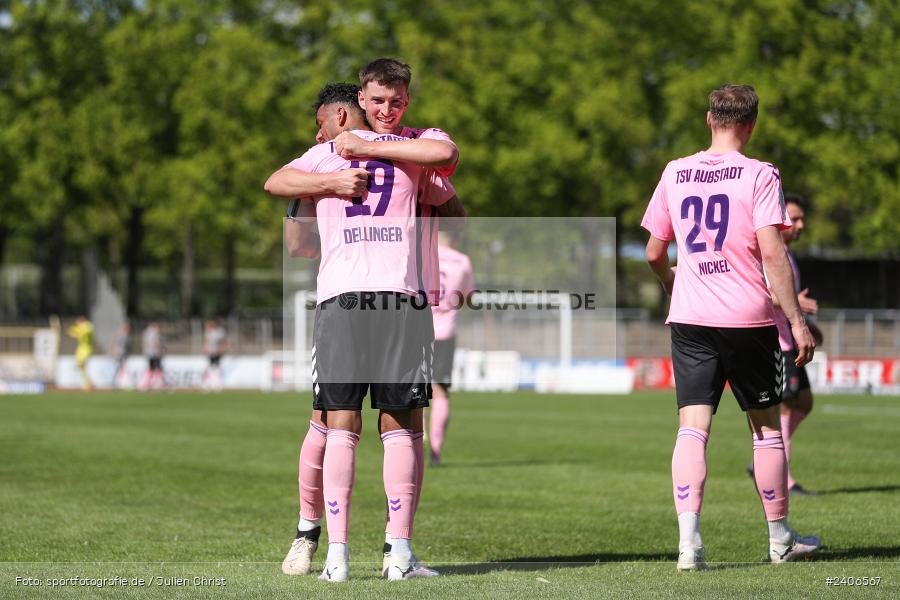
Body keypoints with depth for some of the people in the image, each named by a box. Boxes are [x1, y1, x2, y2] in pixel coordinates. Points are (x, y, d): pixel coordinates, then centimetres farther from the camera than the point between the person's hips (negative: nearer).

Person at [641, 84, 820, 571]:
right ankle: (780, 539, 21)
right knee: (766, 425, 11)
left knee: (692, 426, -3)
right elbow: (772, 252, -14)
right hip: (748, 318, -2)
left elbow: (654, 253, 11)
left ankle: (688, 539, -18)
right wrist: (797, 320, -12)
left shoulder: (674, 173, 5)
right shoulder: (759, 175, -7)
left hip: (689, 317, 2)